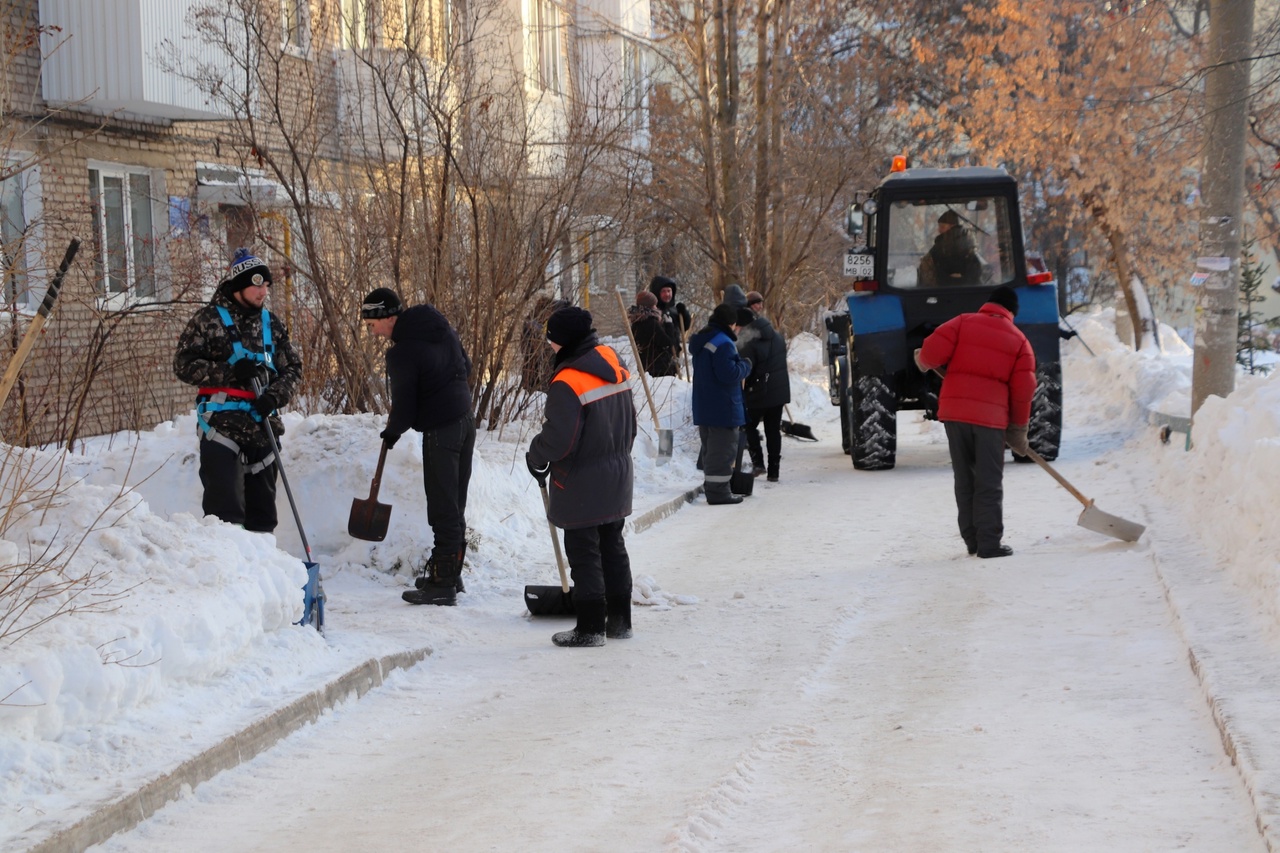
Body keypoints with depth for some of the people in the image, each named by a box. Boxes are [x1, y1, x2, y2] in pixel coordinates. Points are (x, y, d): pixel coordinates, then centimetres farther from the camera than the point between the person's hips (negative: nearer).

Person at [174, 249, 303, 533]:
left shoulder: (271, 324, 12)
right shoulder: (208, 319, -1)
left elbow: (293, 368, 12)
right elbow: (184, 364, -5)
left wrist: (274, 395, -9)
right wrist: (229, 372, -16)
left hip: (261, 422, 5)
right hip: (221, 422, -5)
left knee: (262, 500, 10)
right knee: (225, 502, -13)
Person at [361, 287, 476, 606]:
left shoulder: (402, 351, -19)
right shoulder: (441, 327, 6)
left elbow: (404, 406, -15)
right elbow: (466, 365, 18)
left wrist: (392, 432, 5)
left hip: (440, 431, -9)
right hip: (465, 420, 9)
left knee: (443, 510, -4)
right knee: (455, 505, 15)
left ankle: (443, 585, -1)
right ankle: (450, 573, 24)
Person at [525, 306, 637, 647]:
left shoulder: (568, 383, -24)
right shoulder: (616, 366, 4)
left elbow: (557, 439, -24)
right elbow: (629, 423, 13)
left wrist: (535, 457, -5)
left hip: (582, 485, -8)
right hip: (617, 478, 8)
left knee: (584, 554, 1)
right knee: (612, 546, 17)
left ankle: (590, 627, 7)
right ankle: (619, 620, 25)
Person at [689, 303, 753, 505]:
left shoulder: (701, 340, 14)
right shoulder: (723, 343, -20)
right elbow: (729, 374, -23)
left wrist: (740, 364, 16)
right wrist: (745, 365, -6)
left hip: (703, 407, 10)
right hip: (723, 409, -10)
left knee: (711, 449, 16)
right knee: (722, 450, -6)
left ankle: (712, 488, 22)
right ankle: (718, 490, -7)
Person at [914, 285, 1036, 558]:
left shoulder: (962, 323, 7)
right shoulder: (1018, 340, 7)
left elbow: (932, 350, -7)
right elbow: (1023, 389, 4)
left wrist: (924, 363, 17)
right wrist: (1019, 428, 14)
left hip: (955, 411, 2)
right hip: (991, 415, -2)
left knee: (964, 479, 12)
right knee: (989, 483, 3)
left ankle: (972, 540, 17)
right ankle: (989, 544, -2)